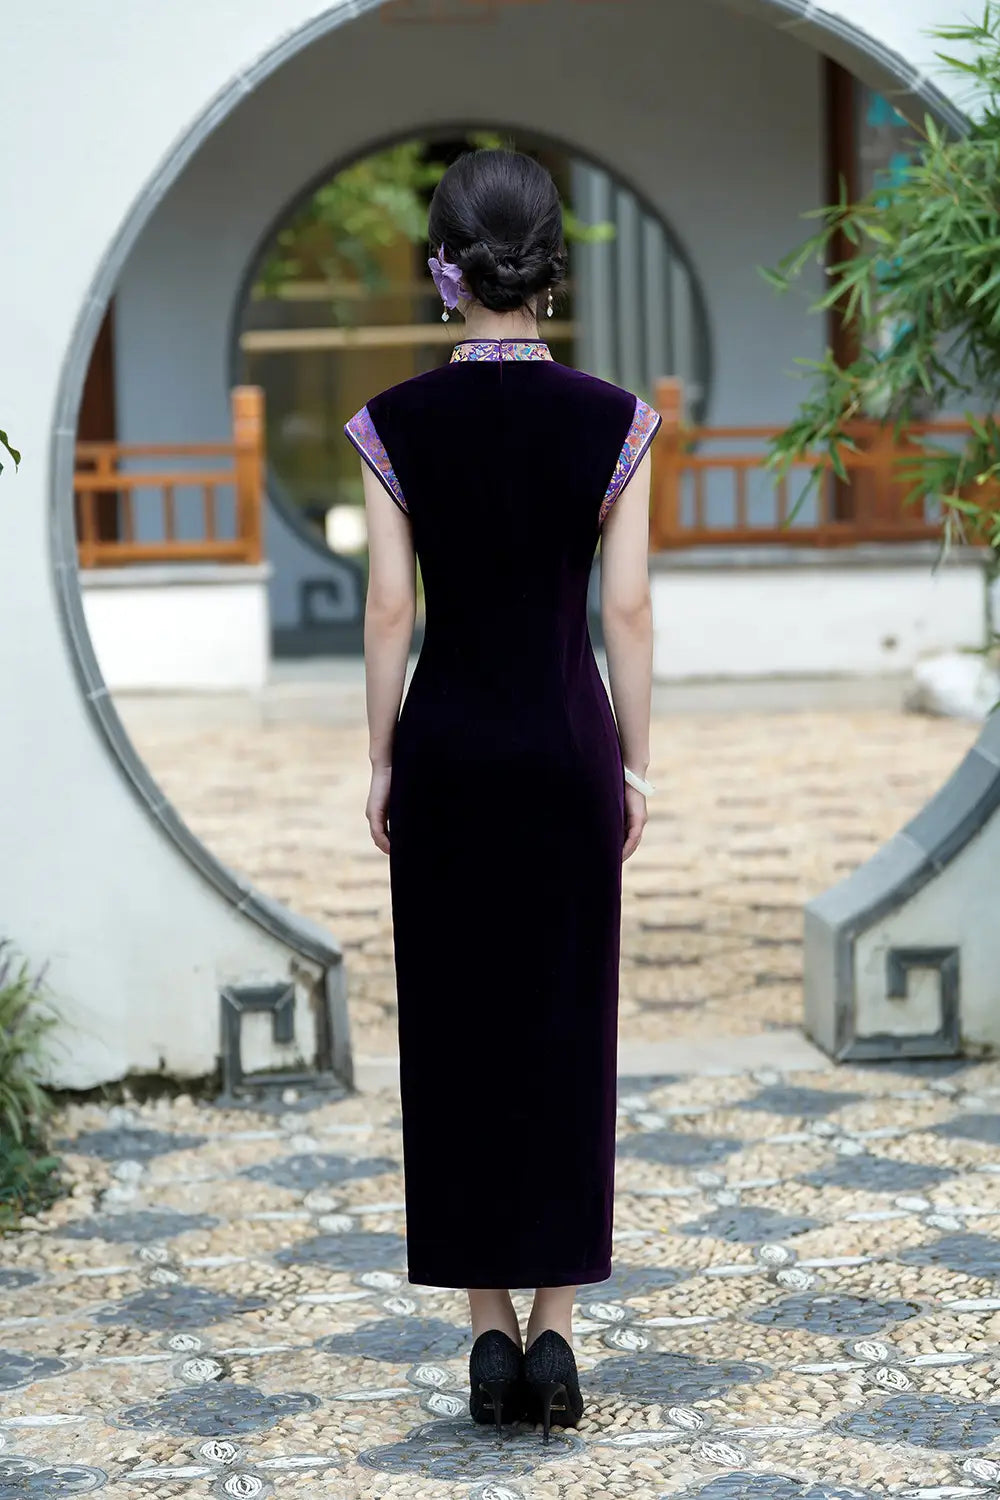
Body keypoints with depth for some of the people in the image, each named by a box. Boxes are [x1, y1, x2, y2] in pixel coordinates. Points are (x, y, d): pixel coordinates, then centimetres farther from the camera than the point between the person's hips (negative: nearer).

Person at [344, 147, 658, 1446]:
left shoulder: (398, 425, -5)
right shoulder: (612, 422, -5)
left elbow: (388, 612, -4)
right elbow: (627, 611, -4)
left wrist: (381, 765, 5)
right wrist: (635, 765, 5)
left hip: (445, 740, 0)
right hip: (567, 738, 0)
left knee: (455, 1030, 8)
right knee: (567, 1029, 7)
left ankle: (490, 1332, 9)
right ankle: (554, 1328, 6)